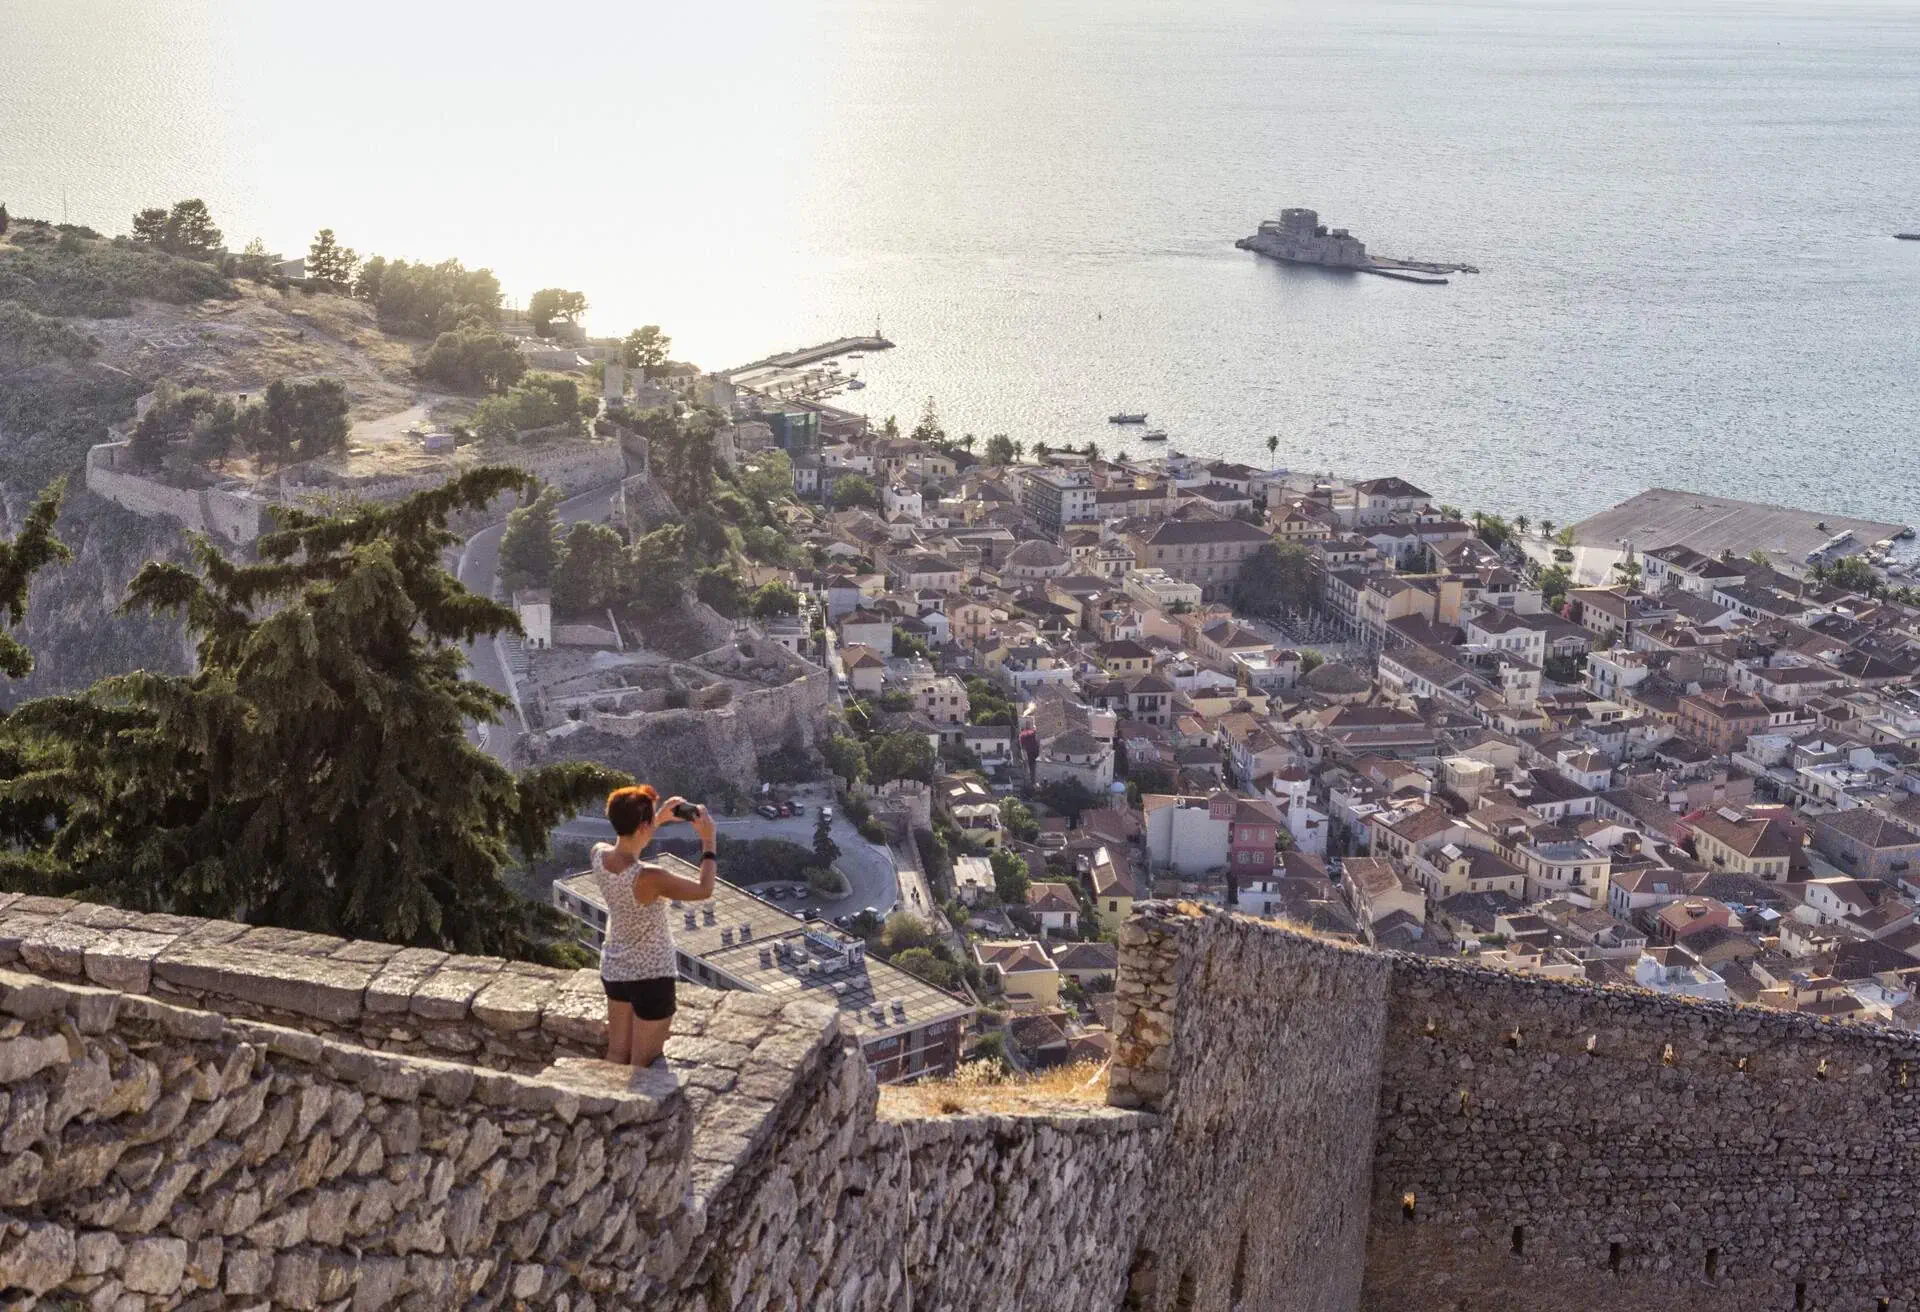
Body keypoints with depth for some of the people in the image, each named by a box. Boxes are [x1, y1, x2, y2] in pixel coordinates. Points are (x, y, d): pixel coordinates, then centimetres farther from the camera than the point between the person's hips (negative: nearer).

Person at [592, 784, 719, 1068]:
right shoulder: (650, 878, -32)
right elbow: (704, 890, -17)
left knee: (616, 1054, 21)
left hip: (614, 970, 7)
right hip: (651, 977, -7)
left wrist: (660, 820, 10)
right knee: (643, 1066, 10)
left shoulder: (599, 855, -13)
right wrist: (708, 841, -9)